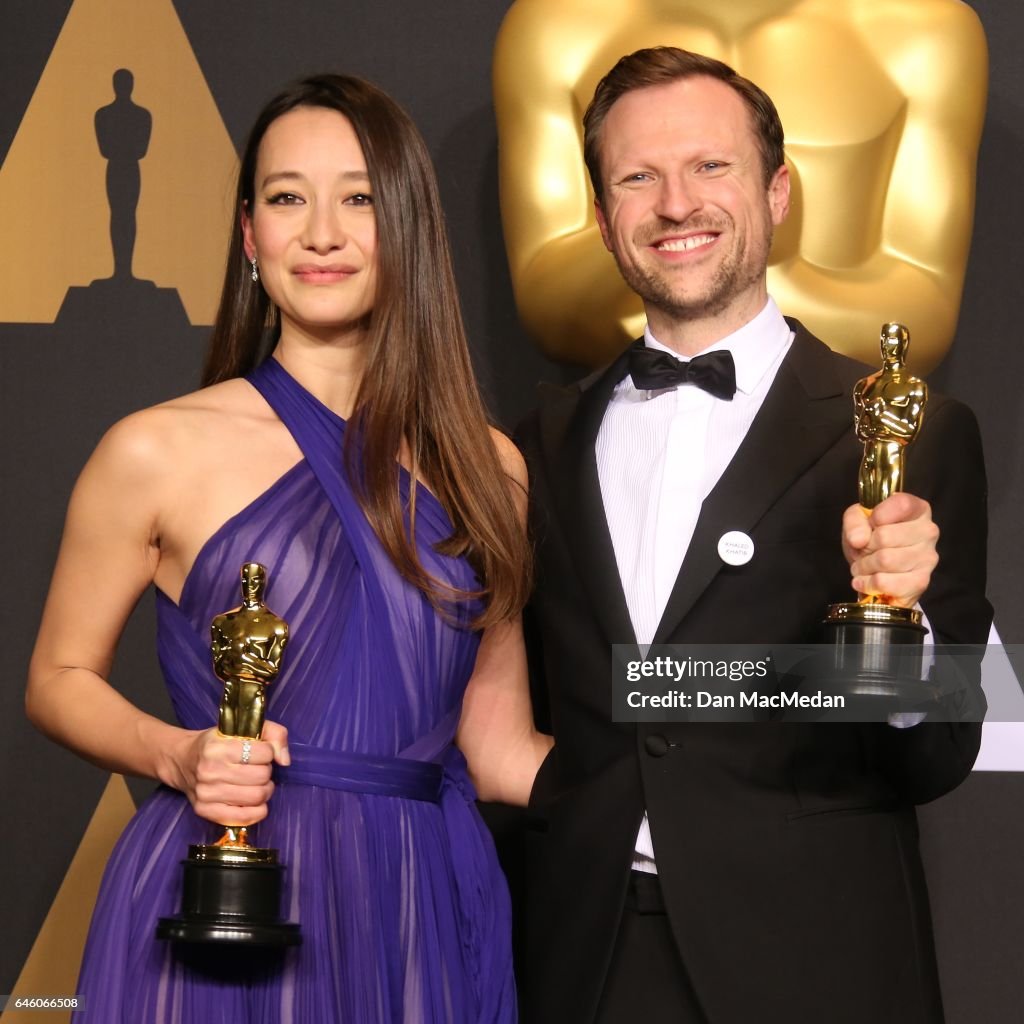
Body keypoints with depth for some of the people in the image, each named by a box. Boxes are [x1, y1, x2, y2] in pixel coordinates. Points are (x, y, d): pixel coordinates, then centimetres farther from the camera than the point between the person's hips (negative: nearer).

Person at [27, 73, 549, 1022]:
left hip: (427, 916, 3)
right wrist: (178, 756, -12)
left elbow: (499, 754, 9)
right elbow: (59, 679, 6)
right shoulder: (157, 454, -3)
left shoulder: (486, 470, 6)